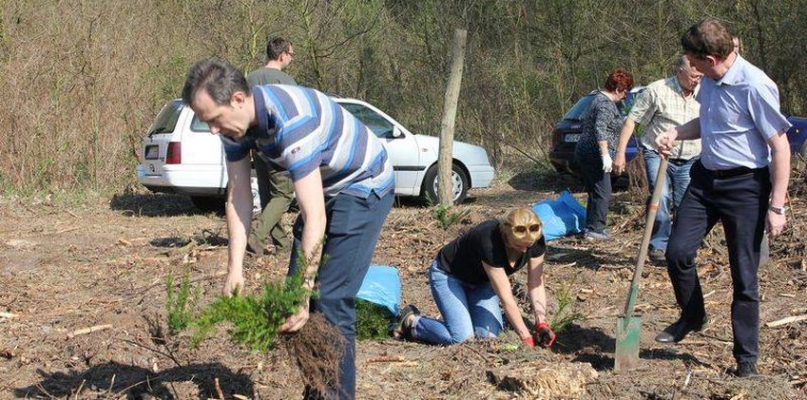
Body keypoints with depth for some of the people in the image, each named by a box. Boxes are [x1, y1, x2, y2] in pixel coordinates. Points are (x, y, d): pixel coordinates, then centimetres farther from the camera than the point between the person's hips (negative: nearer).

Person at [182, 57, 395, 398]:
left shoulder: (291, 121, -36)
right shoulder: (235, 121, -11)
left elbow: (315, 219, -37)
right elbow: (238, 198, -5)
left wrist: (302, 294, -36)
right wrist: (235, 268, -12)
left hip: (364, 186, -9)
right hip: (323, 188, 9)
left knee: (331, 300, -15)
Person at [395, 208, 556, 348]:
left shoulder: (535, 240, -22)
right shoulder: (489, 242, -41)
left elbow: (536, 285, -13)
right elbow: (506, 299, -36)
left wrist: (542, 323, -27)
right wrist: (527, 338, -32)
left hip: (481, 280, 6)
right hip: (447, 275, -6)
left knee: (489, 333, -15)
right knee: (461, 336, -22)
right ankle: (411, 321, 1)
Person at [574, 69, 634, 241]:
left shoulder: (600, 98, 16)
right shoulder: (606, 104, -16)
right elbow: (600, 130, -26)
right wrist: (606, 155, -28)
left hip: (584, 152, 10)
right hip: (594, 154, -10)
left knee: (595, 193, 16)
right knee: (603, 194, -5)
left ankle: (592, 227, 22)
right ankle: (595, 230, -2)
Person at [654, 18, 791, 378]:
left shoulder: (755, 86, -22)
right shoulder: (710, 81, 3)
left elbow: (780, 146, -18)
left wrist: (776, 206, -18)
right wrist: (676, 133, 2)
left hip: (745, 186, -7)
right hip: (706, 178, 7)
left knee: (744, 277, 1)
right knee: (678, 251, 4)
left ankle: (747, 357, 14)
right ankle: (692, 317, 30)